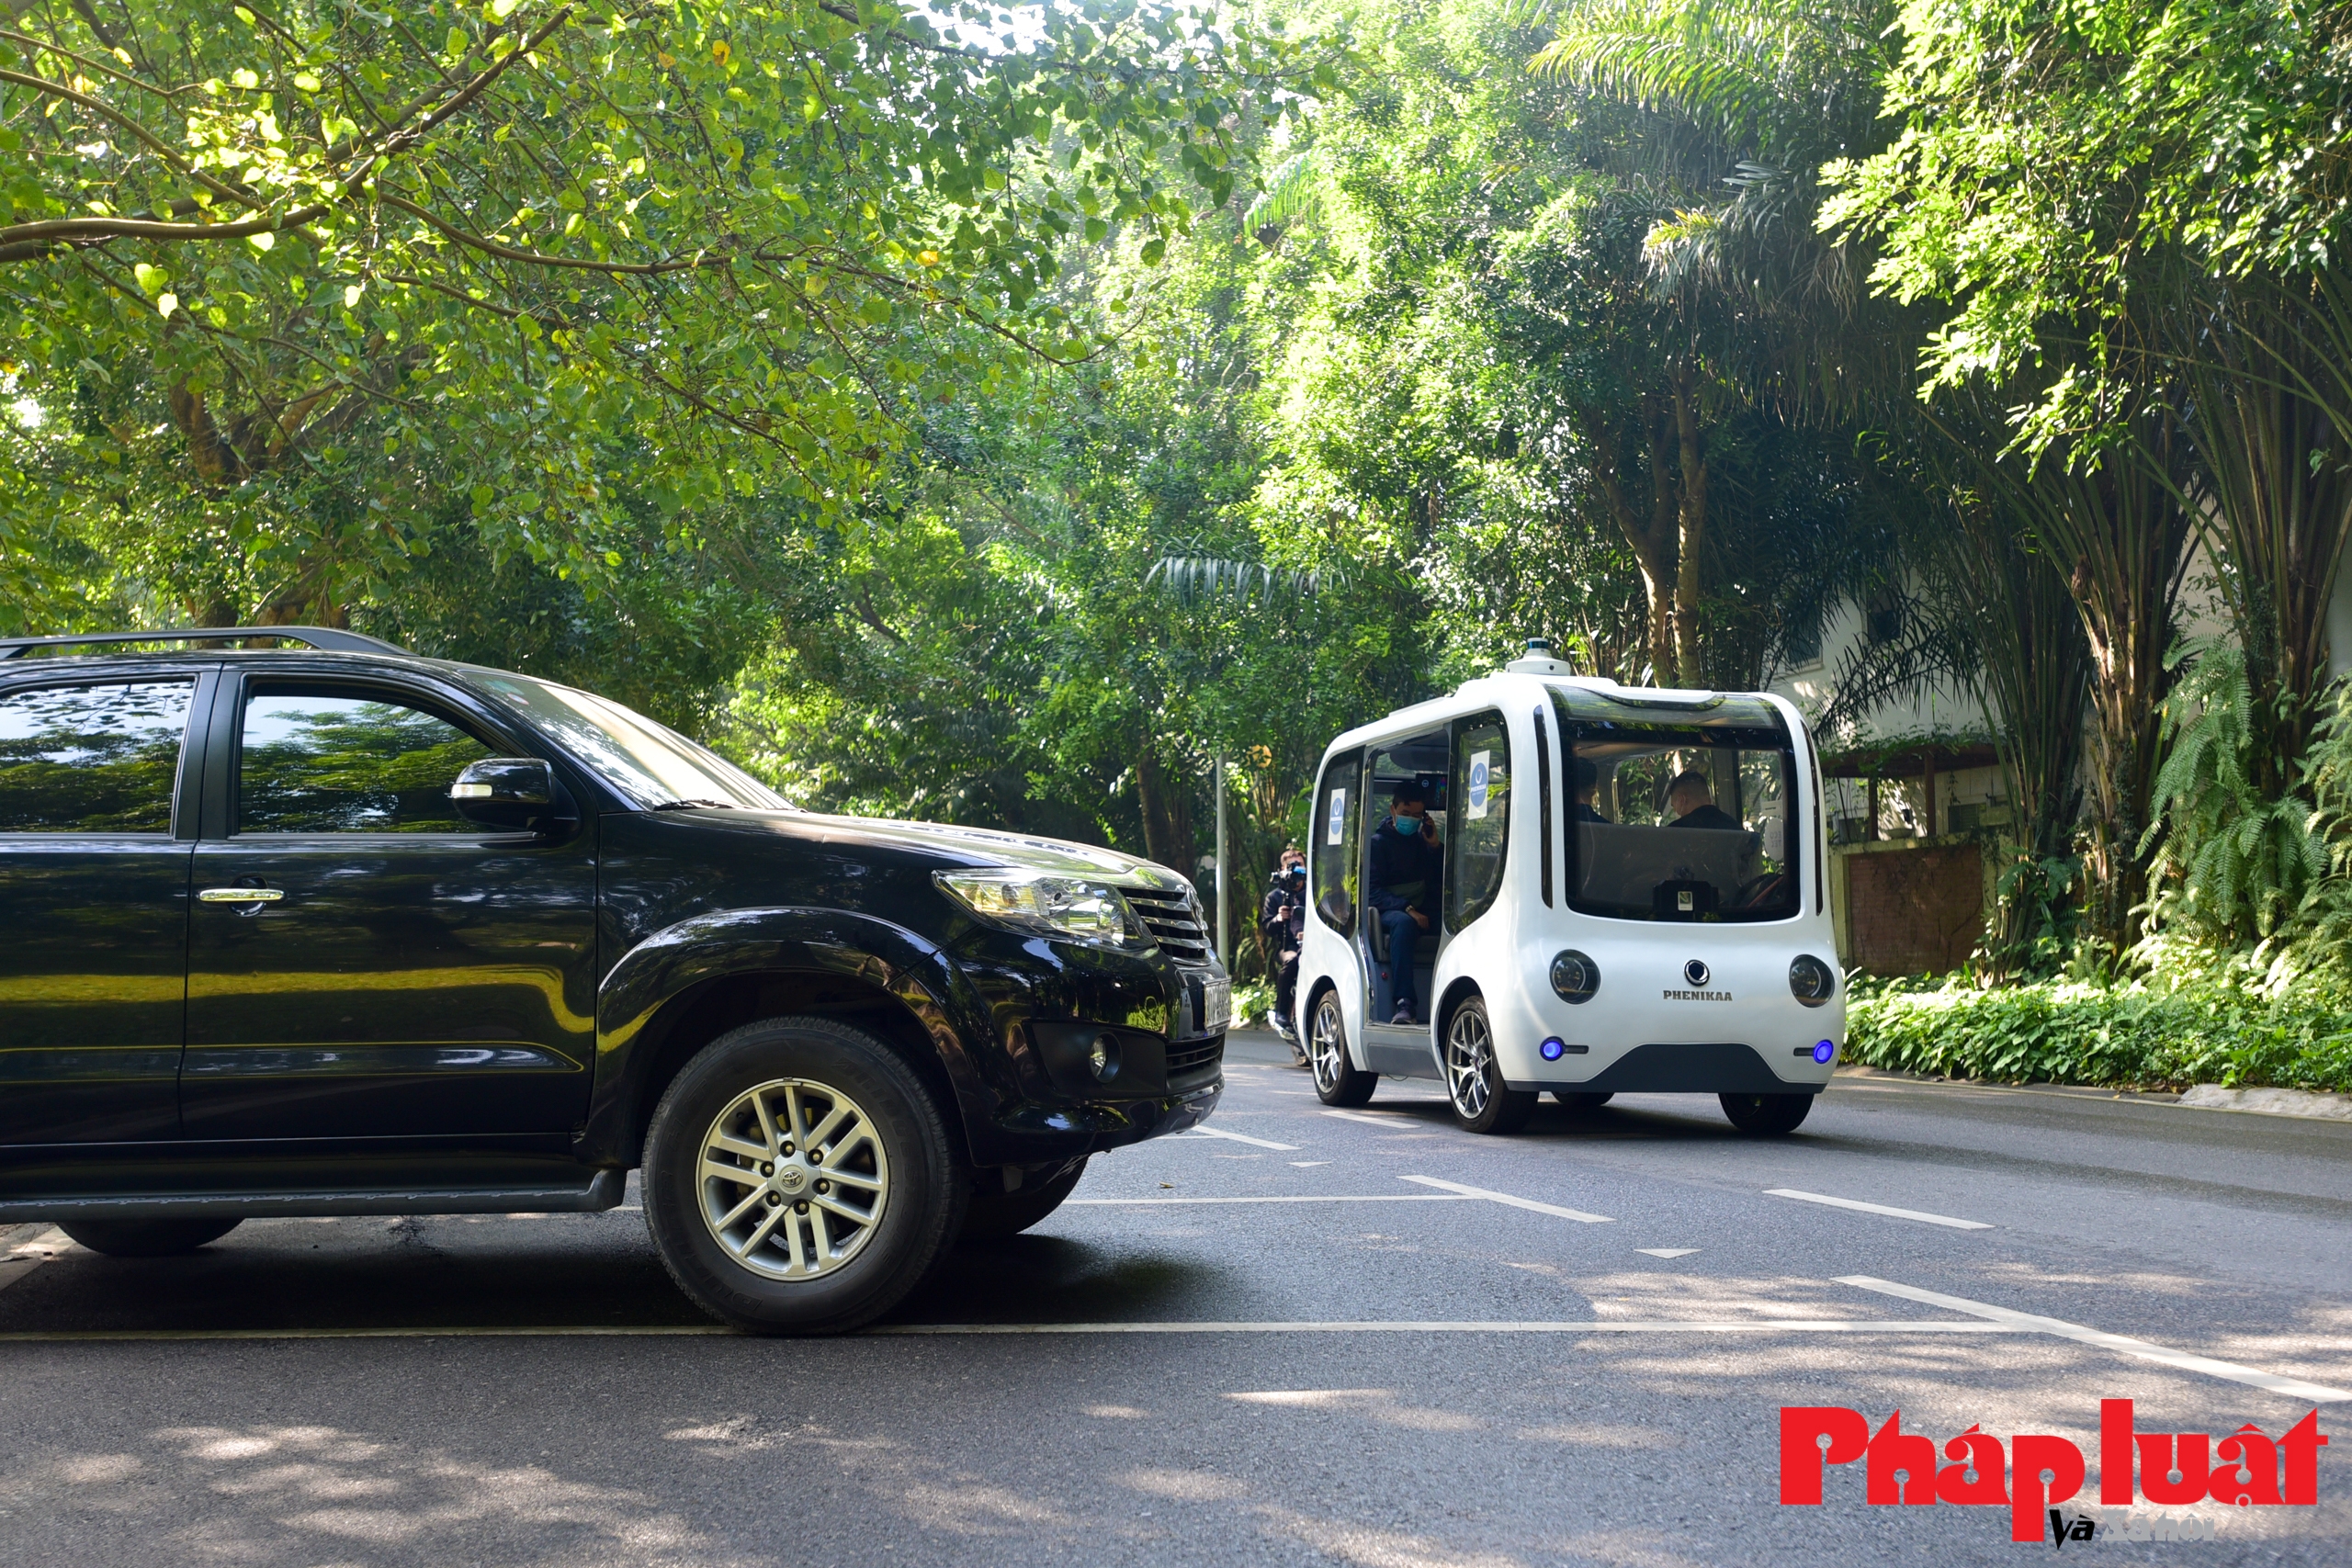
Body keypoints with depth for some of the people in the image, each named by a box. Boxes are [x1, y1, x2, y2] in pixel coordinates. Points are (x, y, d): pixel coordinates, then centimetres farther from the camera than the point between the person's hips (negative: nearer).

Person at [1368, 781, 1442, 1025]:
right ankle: (1403, 1005, -48)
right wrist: (1407, 908, -19)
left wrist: (1435, 847, -2)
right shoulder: (1379, 842, 8)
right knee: (1403, 923, -40)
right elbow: (1373, 891, -4)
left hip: (1425, 913, 4)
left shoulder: (1424, 839, 20)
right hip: (1390, 912, -4)